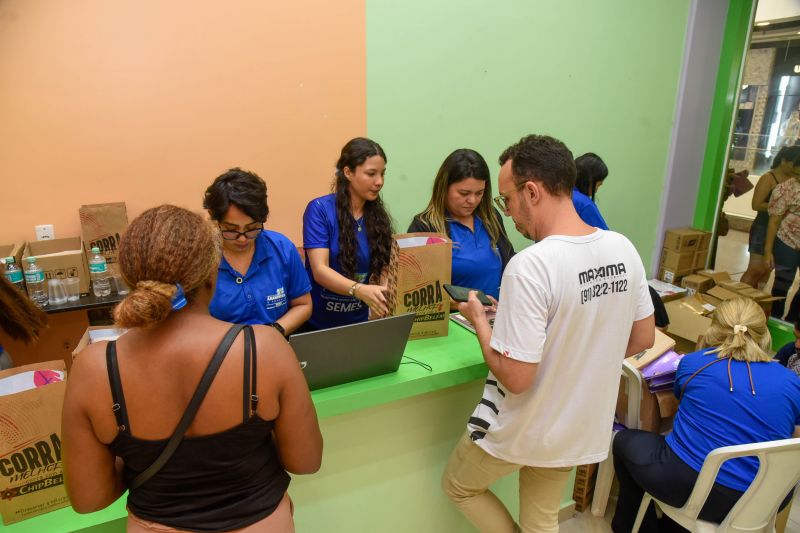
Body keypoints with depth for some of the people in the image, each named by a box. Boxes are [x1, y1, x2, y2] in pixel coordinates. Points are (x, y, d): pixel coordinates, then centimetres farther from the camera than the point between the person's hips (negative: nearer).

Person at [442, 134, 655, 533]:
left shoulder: (530, 266, -31)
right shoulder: (623, 248, -8)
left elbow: (515, 378, -27)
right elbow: (643, 339, 4)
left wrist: (479, 320, -12)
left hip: (522, 429, -6)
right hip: (581, 425, 7)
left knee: (458, 485, 24)